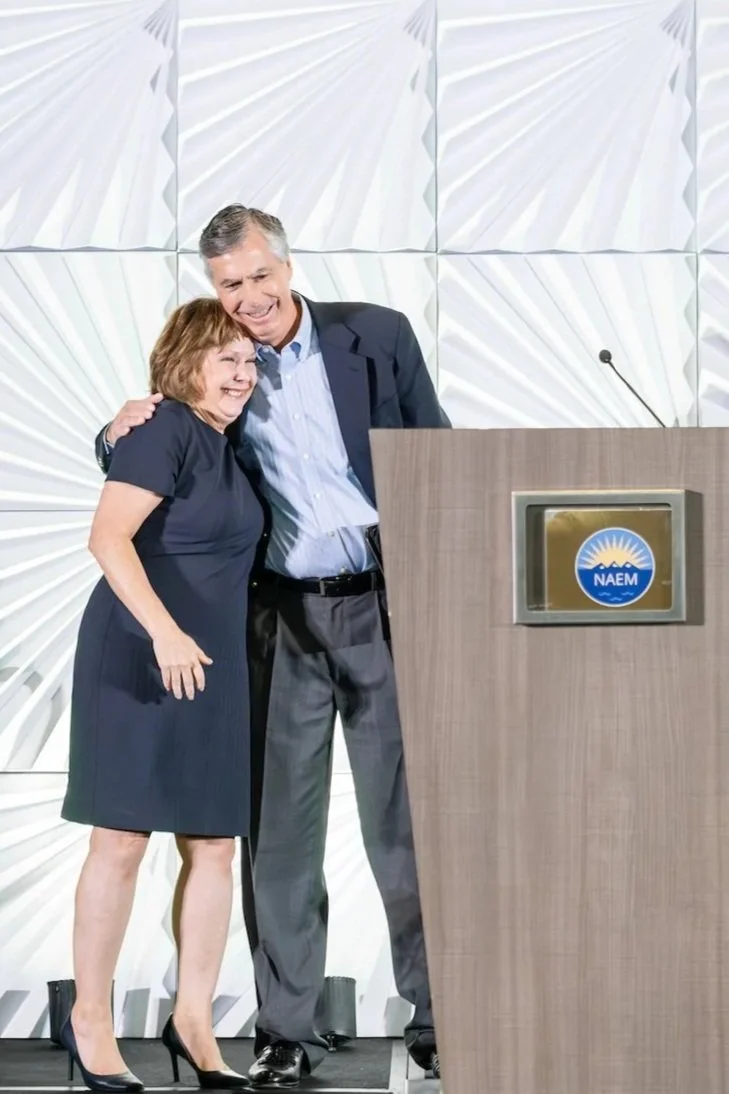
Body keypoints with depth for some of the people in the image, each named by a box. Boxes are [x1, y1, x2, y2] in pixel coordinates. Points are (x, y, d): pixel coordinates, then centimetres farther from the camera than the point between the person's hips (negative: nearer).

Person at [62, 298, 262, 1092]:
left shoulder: (224, 446, 14)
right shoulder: (165, 432, -11)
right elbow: (108, 536, -22)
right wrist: (165, 631, -30)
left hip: (211, 670, 8)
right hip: (138, 662, -8)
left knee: (214, 846, 5)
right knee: (123, 841, -3)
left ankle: (192, 1020, 13)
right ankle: (89, 1020, 8)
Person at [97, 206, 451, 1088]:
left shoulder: (377, 336, -2)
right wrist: (121, 435, -10)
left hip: (385, 608, -2)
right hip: (282, 619, 2)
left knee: (405, 820, 3)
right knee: (278, 826, 4)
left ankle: (436, 1014, 13)